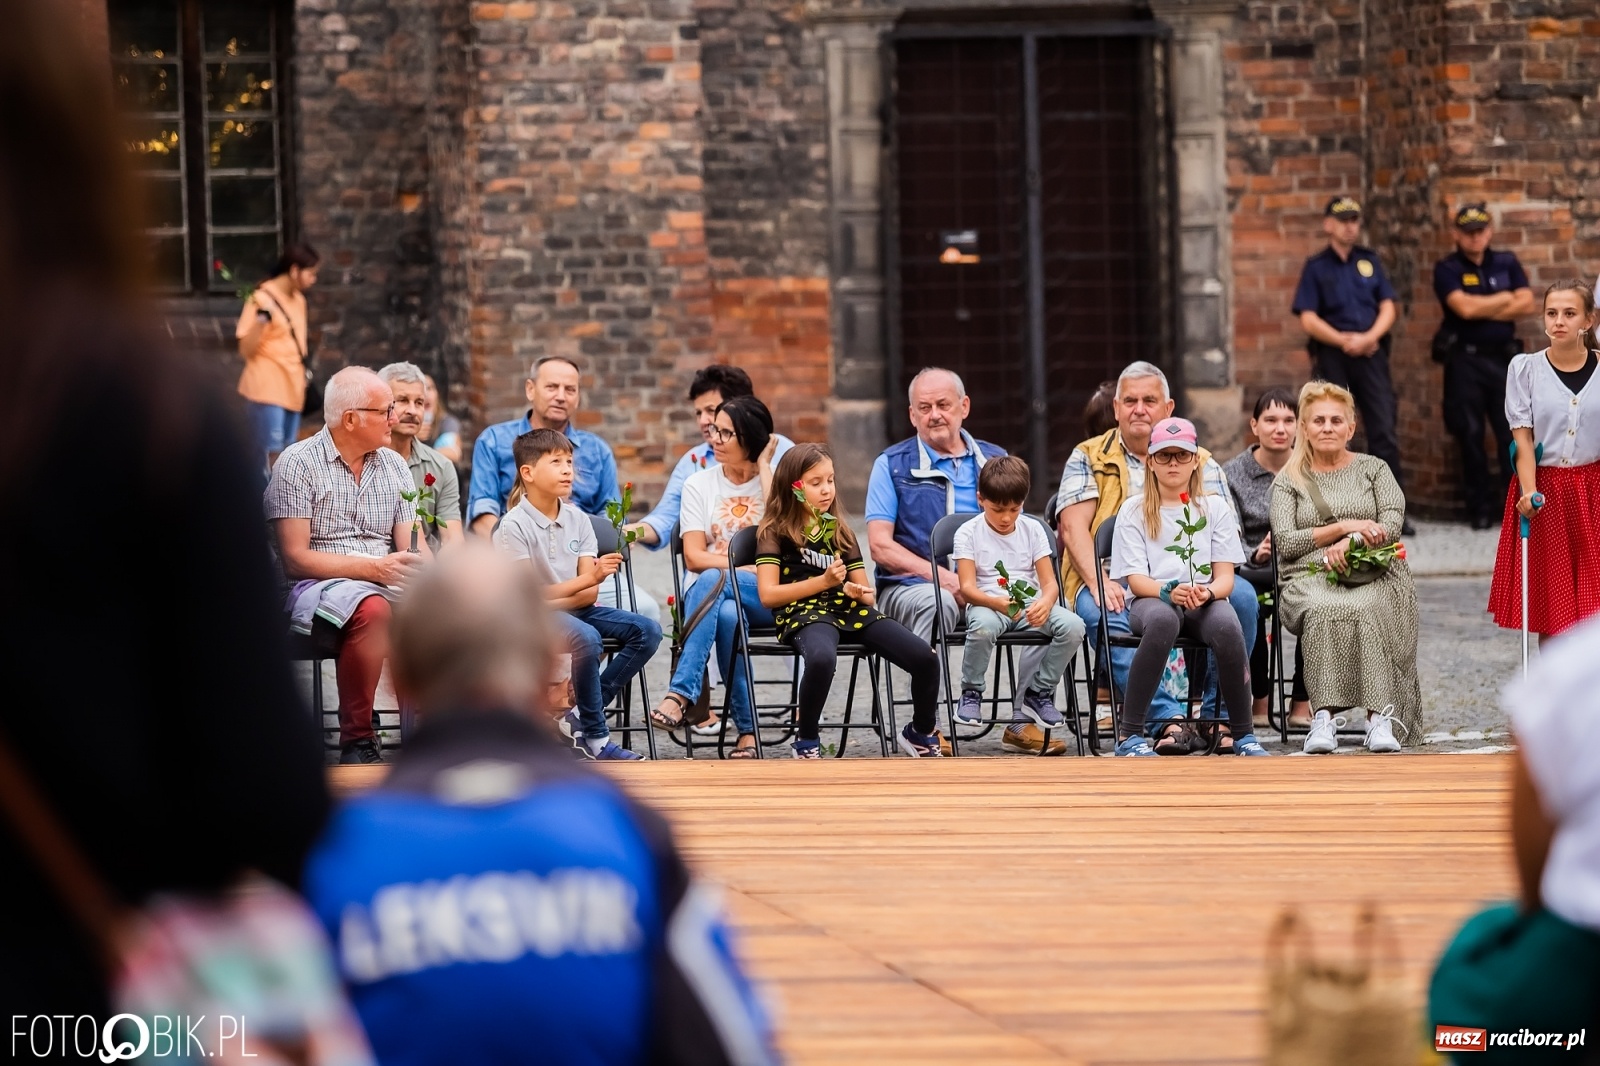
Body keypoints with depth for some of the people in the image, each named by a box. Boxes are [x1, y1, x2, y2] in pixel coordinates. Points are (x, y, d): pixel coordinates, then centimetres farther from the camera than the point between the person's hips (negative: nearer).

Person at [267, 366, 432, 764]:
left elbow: (413, 547, 8)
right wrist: (374, 568, -19)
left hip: (388, 583, 5)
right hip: (318, 586, -5)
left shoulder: (394, 466, 15)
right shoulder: (298, 464, -3)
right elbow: (295, 559, -10)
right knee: (373, 609, -38)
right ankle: (356, 740, -27)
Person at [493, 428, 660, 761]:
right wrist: (590, 578, -24)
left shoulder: (577, 519, 6)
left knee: (647, 631, -10)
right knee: (586, 638, -35)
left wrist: (553, 600, -18)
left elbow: (589, 595, 1)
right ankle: (596, 739, -22)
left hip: (573, 610, 7)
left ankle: (585, 717, -9)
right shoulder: (514, 527, -12)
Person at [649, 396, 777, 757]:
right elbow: (694, 557, -1)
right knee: (727, 615, -37)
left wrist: (764, 467, -5)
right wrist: (751, 565, -12)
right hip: (709, 596, 1)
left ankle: (681, 693, -40)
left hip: (768, 599, -1)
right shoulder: (699, 485, 10)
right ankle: (747, 730, -37)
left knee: (712, 581, -35)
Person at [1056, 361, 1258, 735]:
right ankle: (1167, 716, -44)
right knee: (1103, 615, -36)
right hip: (1114, 581, -2)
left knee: (1241, 596, -27)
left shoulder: (1201, 462, 17)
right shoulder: (1087, 459, 14)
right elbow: (1073, 525, 0)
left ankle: (1218, 714, -21)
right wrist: (1098, 583, -19)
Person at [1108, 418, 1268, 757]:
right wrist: (1168, 591, -23)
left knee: (1227, 623, -36)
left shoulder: (1215, 507, 13)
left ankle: (1242, 734, -23)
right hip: (1151, 600, -2)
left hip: (1205, 602, 2)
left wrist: (1207, 592, -19)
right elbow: (1136, 579, -2)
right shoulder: (1134, 510, 8)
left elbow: (1225, 577, 5)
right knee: (1163, 619, -40)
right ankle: (1129, 734, -35)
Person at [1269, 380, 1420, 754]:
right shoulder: (1288, 481, 17)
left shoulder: (1374, 469, 19)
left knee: (1366, 608, -36)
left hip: (1372, 575, 0)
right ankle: (1324, 717, -44)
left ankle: (1381, 718, -43)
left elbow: (1392, 523, 4)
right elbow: (1285, 543, 3)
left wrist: (1350, 543, -13)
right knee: (1324, 610, -37)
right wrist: (1343, 527, -6)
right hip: (1309, 578, 0)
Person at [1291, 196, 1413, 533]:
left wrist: (1370, 337, -10)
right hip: (1332, 356, -2)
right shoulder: (1316, 267, 5)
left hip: (1371, 354, 2)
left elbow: (1387, 308, 8)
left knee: (1384, 433, -4)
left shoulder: (1369, 262, 12)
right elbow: (1308, 319, -3)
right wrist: (1343, 340, -15)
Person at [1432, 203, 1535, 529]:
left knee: (1513, 434, -2)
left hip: (1504, 357, 2)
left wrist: (1482, 310, -10)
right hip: (1465, 360, -2)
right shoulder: (1447, 269, -1)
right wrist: (1503, 300, -4)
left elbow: (1527, 304, -3)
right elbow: (1464, 307, -17)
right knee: (1470, 435, 2)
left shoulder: (1506, 263, 10)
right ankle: (1480, 507, 9)